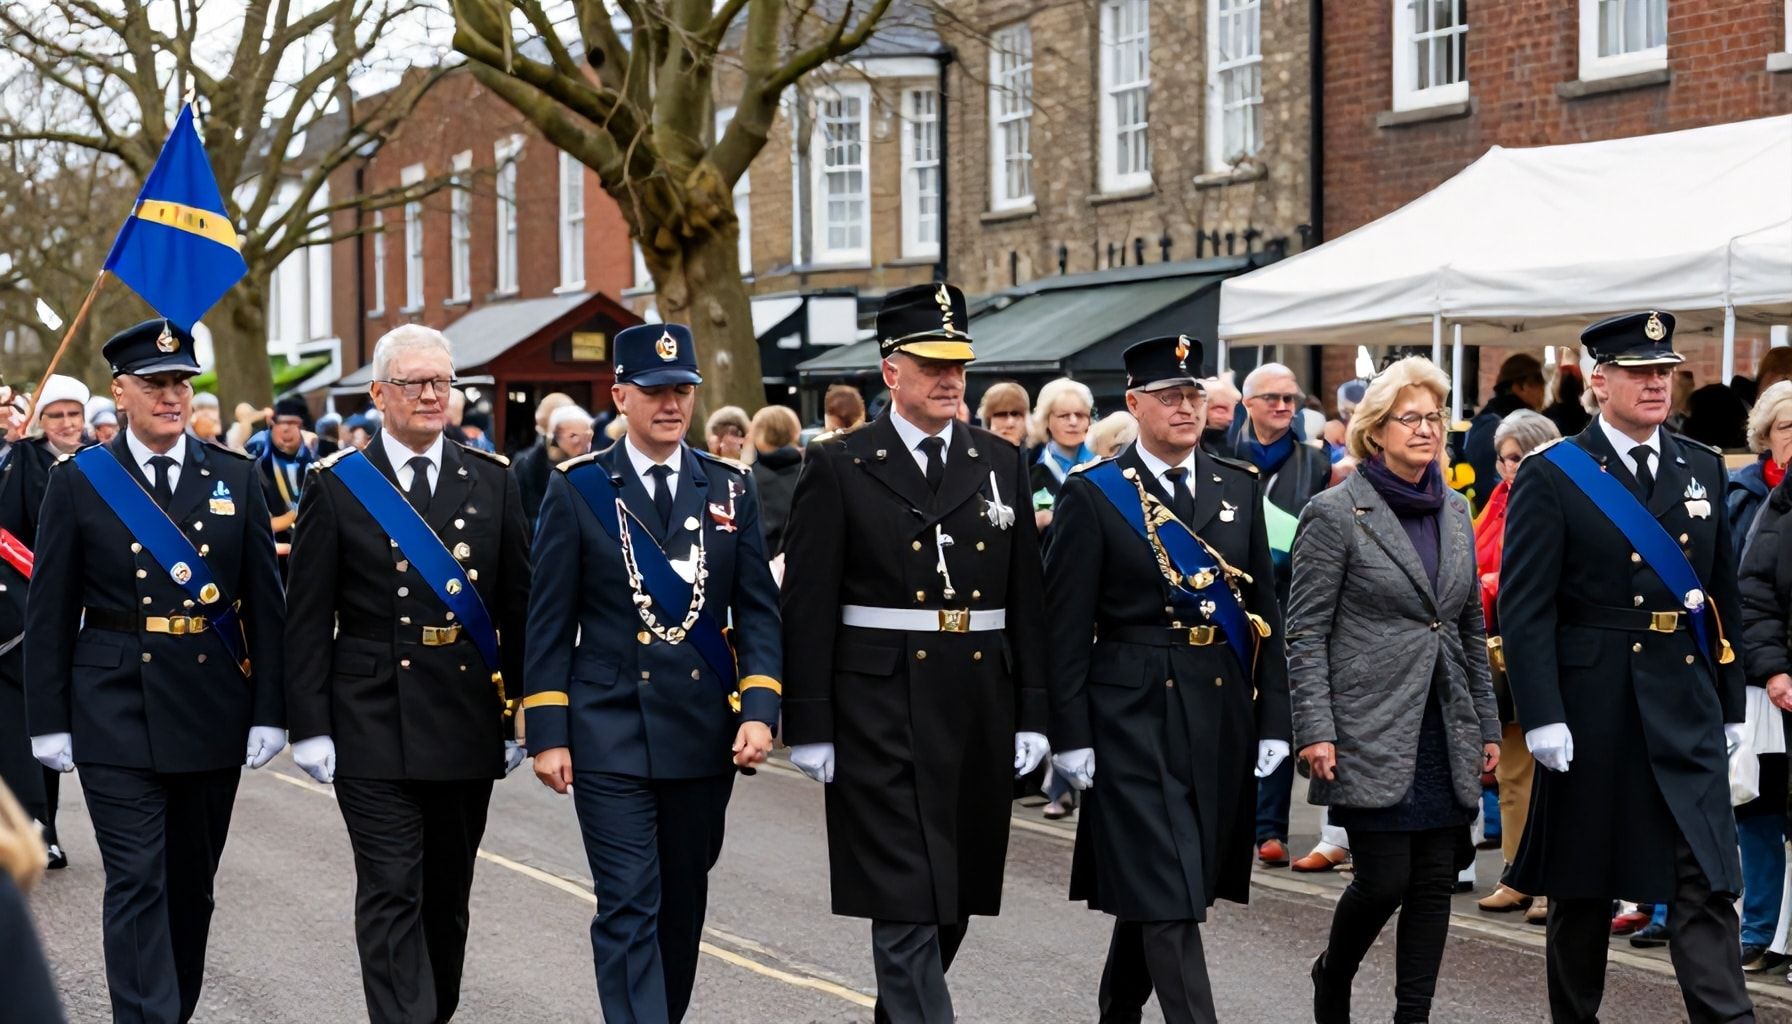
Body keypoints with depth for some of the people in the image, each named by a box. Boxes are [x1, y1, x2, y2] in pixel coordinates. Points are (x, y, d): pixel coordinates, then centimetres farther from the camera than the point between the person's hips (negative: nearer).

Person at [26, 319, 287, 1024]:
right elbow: (49, 614, 1)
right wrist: (49, 722, -3)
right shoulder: (78, 482, 0)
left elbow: (266, 604, 5)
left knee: (192, 883, 11)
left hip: (213, 713, 3)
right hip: (117, 714, -3)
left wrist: (269, 713, 0)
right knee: (138, 882, -8)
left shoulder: (236, 479, 6)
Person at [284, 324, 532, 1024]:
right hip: (374, 727, -3)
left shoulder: (492, 482, 7)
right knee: (392, 894, -7)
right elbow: (307, 619, -1)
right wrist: (310, 727, -6)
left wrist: (520, 716, 5)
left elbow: (518, 608, 8)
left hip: (468, 724, 3)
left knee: (447, 894, 12)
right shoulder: (337, 487, 0)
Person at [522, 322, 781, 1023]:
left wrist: (759, 709, -8)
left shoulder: (731, 490, 7)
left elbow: (758, 612, 5)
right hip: (610, 735, -3)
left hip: (704, 735, 3)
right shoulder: (577, 490, -1)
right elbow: (549, 622, -1)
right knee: (629, 909, -8)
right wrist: (547, 734, -5)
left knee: (683, 905, 13)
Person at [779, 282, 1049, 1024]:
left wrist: (1032, 717, 6)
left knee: (955, 899, 13)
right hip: (883, 713, -5)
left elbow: (1026, 600, 10)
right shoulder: (836, 468, -2)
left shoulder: (1002, 464, 10)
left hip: (981, 708, 5)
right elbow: (807, 608, -5)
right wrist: (808, 729, -9)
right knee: (907, 905, -7)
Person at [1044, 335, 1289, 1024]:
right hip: (1137, 714, -4)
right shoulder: (1093, 495, -4)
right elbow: (1066, 626, -5)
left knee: (1148, 886, 15)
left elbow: (1265, 611, 10)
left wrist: (1273, 721, 5)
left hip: (1223, 713, 5)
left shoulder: (1240, 487, 9)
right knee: (1169, 895, -9)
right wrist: (1070, 736, -9)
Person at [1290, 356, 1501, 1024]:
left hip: (1446, 732, 6)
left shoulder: (1454, 511, 12)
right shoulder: (1335, 514, -6)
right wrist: (1315, 731, -14)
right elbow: (1306, 632, -7)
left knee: (1435, 882, 4)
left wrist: (1488, 726, 14)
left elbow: (1472, 629, 17)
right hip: (1372, 733, -6)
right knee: (1384, 881, -5)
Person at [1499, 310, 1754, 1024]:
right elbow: (1524, 607, -9)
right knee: (1582, 883, 10)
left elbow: (1723, 597, 14)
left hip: (1688, 714, 3)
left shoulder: (1704, 470, 10)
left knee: (1706, 883, -4)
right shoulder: (1551, 477, -4)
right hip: (1591, 709, -3)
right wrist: (1541, 716, -16)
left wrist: (1730, 704, 11)